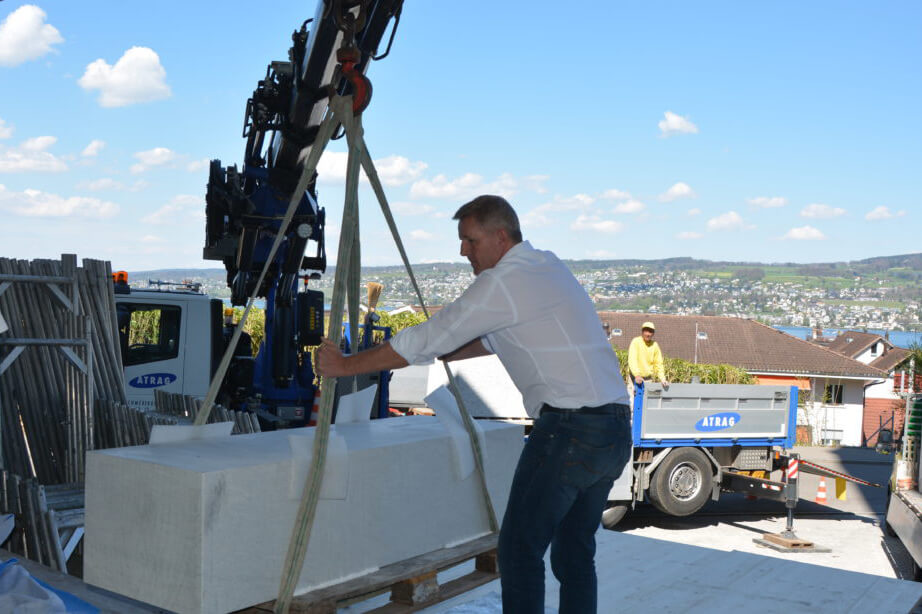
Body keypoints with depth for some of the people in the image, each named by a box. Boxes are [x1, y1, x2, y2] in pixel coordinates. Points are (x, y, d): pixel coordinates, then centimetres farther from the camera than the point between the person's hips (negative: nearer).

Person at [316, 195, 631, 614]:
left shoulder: (500, 283, -9)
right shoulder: (549, 266, 17)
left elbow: (425, 341, -7)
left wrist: (345, 366, 3)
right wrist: (441, 355, 23)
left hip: (569, 429, -9)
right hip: (617, 430, 9)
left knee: (520, 548, 0)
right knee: (575, 550, 15)